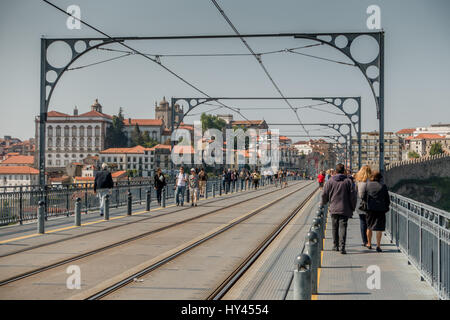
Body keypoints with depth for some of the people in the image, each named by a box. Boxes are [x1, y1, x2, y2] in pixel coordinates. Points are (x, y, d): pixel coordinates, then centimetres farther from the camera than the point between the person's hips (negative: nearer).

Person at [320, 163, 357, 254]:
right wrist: (353, 208, 8)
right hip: (345, 209, -1)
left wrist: (322, 203, 22)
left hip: (333, 209, 1)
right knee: (343, 227, -5)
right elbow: (353, 196, -2)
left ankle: (335, 246, 22)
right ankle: (342, 246, -18)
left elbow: (324, 194, 4)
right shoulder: (348, 181, -1)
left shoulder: (330, 181, 1)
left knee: (335, 227, 14)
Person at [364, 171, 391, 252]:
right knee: (379, 228, 0)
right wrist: (386, 207, 13)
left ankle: (369, 244, 28)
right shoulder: (383, 186, -2)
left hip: (370, 209, 2)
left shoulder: (368, 185, 0)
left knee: (369, 227, 17)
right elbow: (387, 199, 1)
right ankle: (378, 246, -5)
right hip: (381, 209, -1)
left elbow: (364, 197, 3)